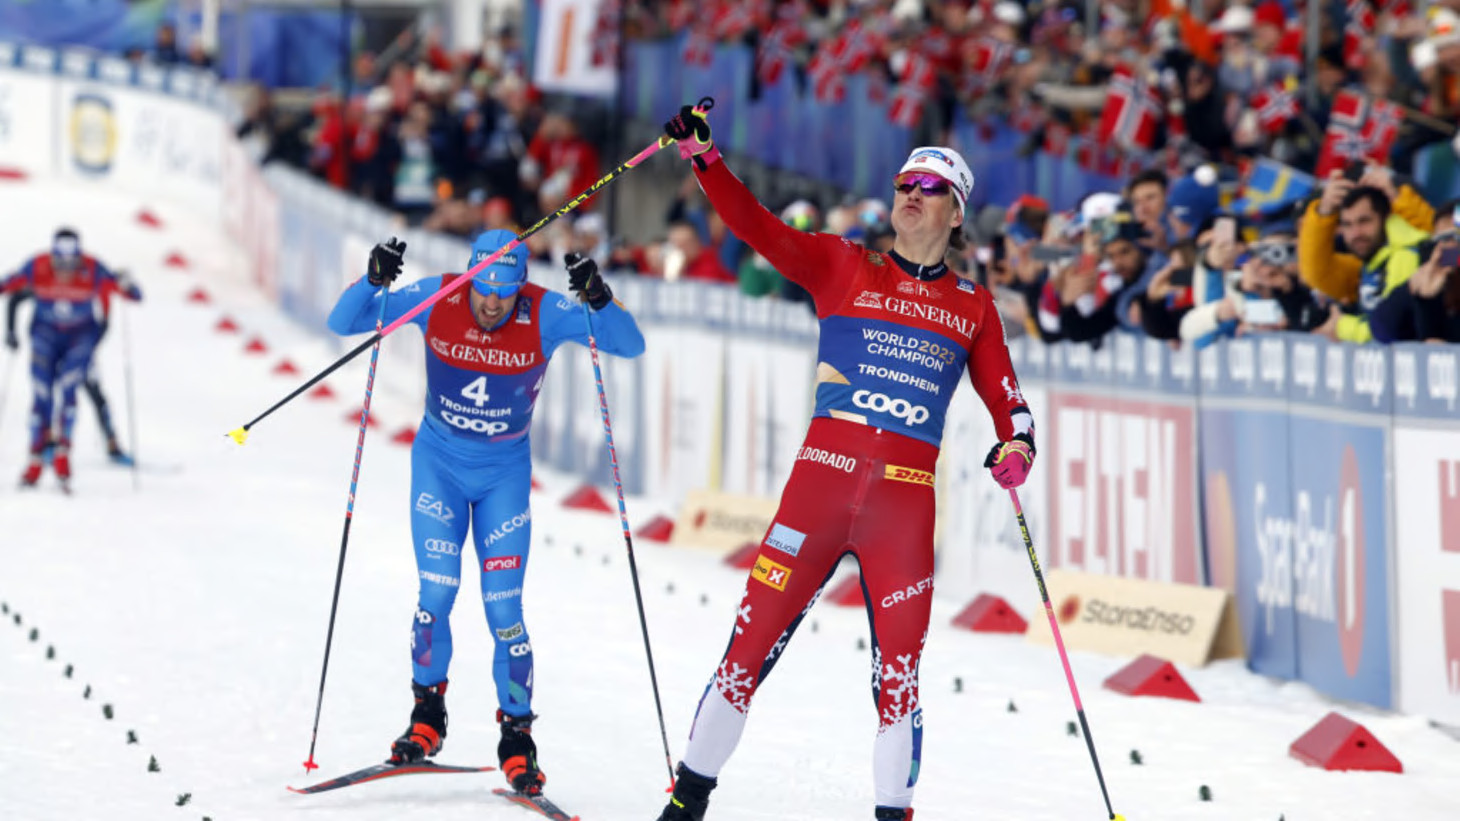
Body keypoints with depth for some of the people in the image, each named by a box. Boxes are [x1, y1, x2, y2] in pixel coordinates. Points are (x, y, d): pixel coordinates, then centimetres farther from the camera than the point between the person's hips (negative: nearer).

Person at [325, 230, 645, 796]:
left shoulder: (545, 314, -19)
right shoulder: (437, 299, -17)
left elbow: (631, 345, -25)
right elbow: (343, 323, -13)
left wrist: (599, 301, -43)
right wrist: (372, 282, -32)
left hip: (505, 471, -1)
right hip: (438, 460, 1)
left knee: (504, 609, -7)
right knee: (437, 593, -11)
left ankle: (517, 737, 7)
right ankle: (427, 714, 11)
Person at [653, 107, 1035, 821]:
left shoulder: (973, 306, 15)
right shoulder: (843, 267, 11)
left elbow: (1003, 396, 16)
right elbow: (758, 227, 3)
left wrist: (1017, 445, -5)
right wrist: (702, 156, -10)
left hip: (906, 499, 1)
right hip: (822, 477, -1)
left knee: (899, 669, 0)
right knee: (753, 641, -3)